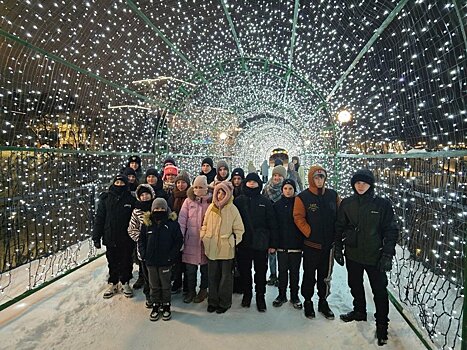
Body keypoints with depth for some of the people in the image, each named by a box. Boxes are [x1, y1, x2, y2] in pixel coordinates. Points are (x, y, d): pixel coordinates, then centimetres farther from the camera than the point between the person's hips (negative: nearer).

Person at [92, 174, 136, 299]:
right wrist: (96, 237, -3)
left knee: (126, 262, 12)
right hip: (110, 238, 1)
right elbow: (99, 218, 0)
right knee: (112, 263, 13)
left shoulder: (131, 199, -4)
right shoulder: (106, 198, -2)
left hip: (126, 239, -1)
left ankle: (125, 283, 30)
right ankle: (113, 284, 30)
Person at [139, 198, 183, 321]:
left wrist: (171, 255, -11)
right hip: (151, 261, 2)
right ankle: (155, 306, 30)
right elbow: (141, 240, 8)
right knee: (154, 286, 15)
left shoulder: (173, 223, -7)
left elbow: (179, 240, -5)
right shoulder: (147, 223, 0)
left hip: (165, 261, -2)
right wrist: (143, 254, -3)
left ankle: (166, 306, 27)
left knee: (166, 285, 11)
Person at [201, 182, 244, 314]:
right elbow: (205, 224, 14)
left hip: (226, 249, -4)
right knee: (212, 275, 14)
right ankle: (213, 301, 29)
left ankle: (224, 303, 24)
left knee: (226, 276, 9)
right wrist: (203, 238, 7)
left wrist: (232, 242, -8)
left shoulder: (232, 209, -8)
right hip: (211, 247, 4)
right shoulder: (211, 207, 3)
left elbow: (239, 229, -4)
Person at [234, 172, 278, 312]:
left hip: (261, 243, -1)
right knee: (244, 270, 11)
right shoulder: (239, 200, 2)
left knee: (261, 271, 9)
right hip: (243, 243, 1)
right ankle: (246, 294, 30)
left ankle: (260, 296, 26)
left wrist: (273, 244, -3)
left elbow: (272, 224, 0)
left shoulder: (265, 202, 0)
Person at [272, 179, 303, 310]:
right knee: (282, 271, 10)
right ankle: (282, 295, 24)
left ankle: (294, 296, 24)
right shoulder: (277, 205, 3)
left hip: (296, 245, -1)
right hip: (281, 244, 1)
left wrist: (303, 242, -6)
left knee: (295, 272, 10)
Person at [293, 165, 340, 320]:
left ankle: (323, 301, 32)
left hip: (329, 244, 3)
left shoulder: (333, 195, 3)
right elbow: (298, 218, -11)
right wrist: (310, 233, -14)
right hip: (311, 244, -3)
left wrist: (336, 235, 2)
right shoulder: (303, 197, -8)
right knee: (309, 275, 10)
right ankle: (308, 302, 27)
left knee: (326, 275, 16)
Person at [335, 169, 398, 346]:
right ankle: (359, 311, 42)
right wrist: (338, 248, 4)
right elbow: (339, 227, 6)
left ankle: (382, 324, 24)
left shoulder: (382, 204, -9)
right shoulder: (347, 203, -1)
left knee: (380, 291, 6)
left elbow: (391, 231, -6)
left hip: (375, 256, -3)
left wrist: (388, 255, -11)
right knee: (355, 285, 19)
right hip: (353, 254, 3)